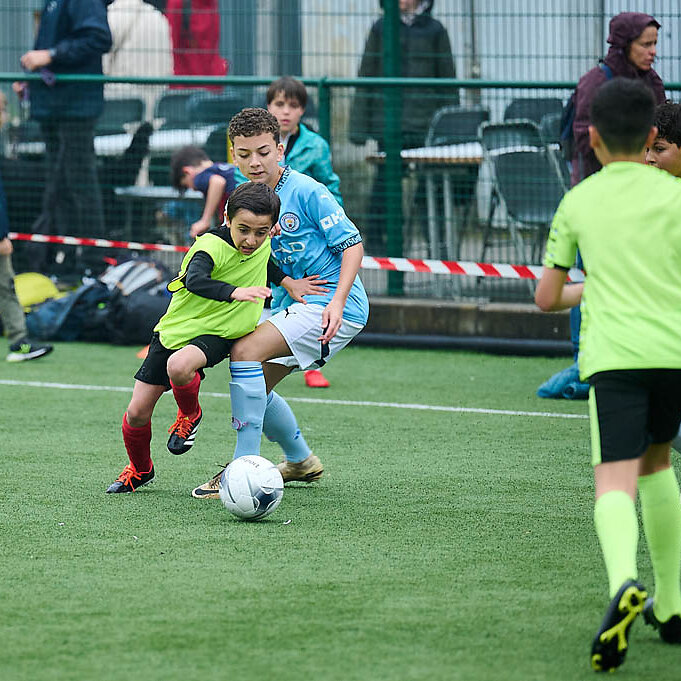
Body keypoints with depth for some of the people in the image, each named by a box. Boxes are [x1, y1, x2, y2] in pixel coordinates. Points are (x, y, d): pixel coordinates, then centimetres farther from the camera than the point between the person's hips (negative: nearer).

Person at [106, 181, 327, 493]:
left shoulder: (264, 242, -8)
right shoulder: (212, 246, -25)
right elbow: (195, 280, -46)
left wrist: (288, 282, 9)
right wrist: (235, 292, -61)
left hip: (220, 333, 1)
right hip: (176, 327, -1)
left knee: (179, 366, -34)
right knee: (137, 413, 1)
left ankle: (190, 415, -2)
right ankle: (140, 470, 30)